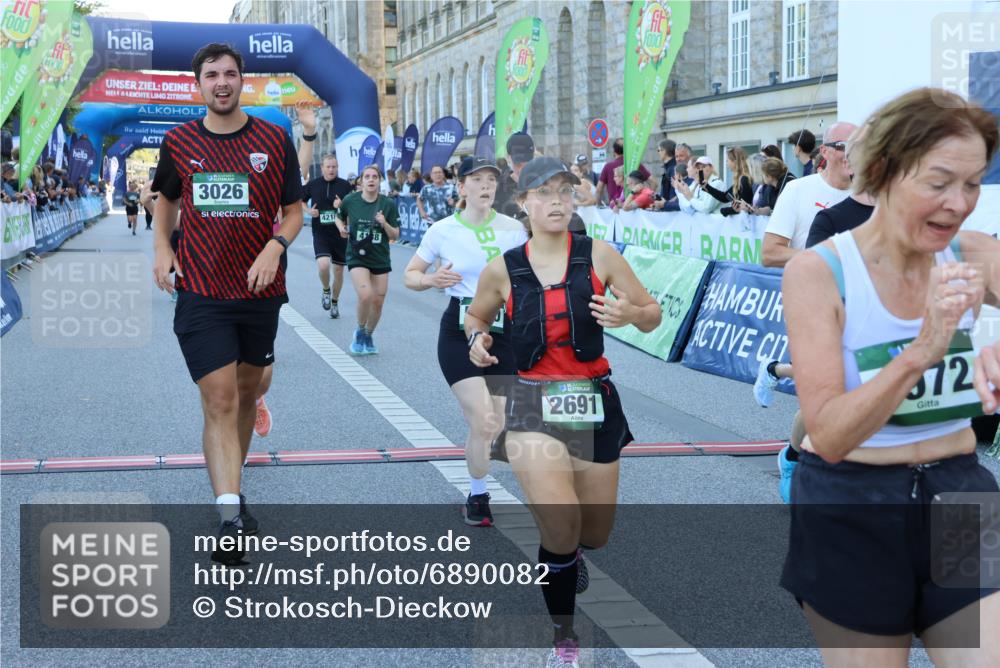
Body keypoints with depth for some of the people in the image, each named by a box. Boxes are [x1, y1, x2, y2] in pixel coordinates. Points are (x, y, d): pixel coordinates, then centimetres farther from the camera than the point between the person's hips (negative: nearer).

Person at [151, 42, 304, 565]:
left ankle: (233, 490, 37)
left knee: (246, 395, 16)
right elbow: (166, 200, 19)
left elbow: (294, 211, 3)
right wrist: (162, 248, 1)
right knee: (220, 401, -11)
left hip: (260, 290, 2)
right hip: (201, 292, -1)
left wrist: (275, 246, -17)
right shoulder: (178, 142, 2)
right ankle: (230, 520, -16)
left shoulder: (274, 140, -1)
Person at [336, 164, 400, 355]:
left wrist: (384, 224, -19)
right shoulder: (350, 200, -5)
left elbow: (395, 235, -1)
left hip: (380, 259, 2)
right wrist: (342, 228, -5)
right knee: (366, 295, -22)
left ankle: (368, 337, 31)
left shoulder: (388, 204, -4)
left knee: (378, 302, 5)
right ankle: (360, 331, 5)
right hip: (357, 258, -2)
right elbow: (339, 217, 16)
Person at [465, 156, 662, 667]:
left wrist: (630, 314, -20)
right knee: (561, 530, -18)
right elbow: (475, 315, 18)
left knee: (593, 535, 12)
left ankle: (567, 551, 52)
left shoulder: (599, 255, -3)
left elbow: (652, 317, 3)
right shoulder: (503, 269, -1)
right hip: (533, 403, -2)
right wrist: (476, 338, -5)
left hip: (594, 400, 2)